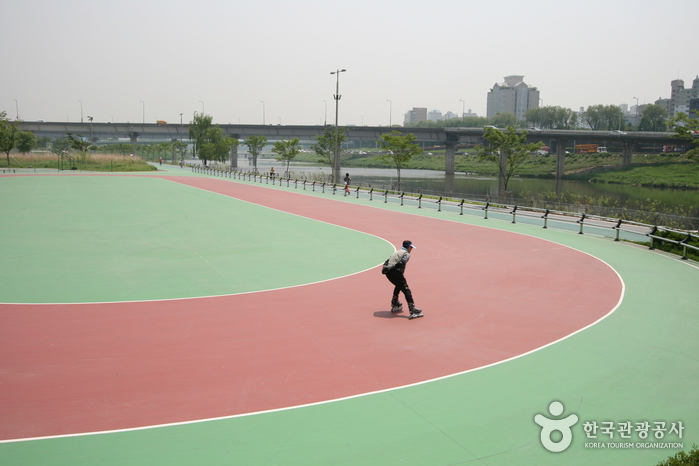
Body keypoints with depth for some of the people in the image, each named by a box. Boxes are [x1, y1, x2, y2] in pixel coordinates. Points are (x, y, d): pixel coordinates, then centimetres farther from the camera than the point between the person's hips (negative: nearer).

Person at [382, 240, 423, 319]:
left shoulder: (396, 252, 29)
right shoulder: (406, 254, 3)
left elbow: (387, 261, 23)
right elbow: (401, 263, -16)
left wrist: (385, 268, 11)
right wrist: (392, 267, -17)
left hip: (388, 273, 9)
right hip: (395, 272, -9)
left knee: (399, 285, 32)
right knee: (406, 290, -8)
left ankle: (395, 305, 37)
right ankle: (412, 311, -17)